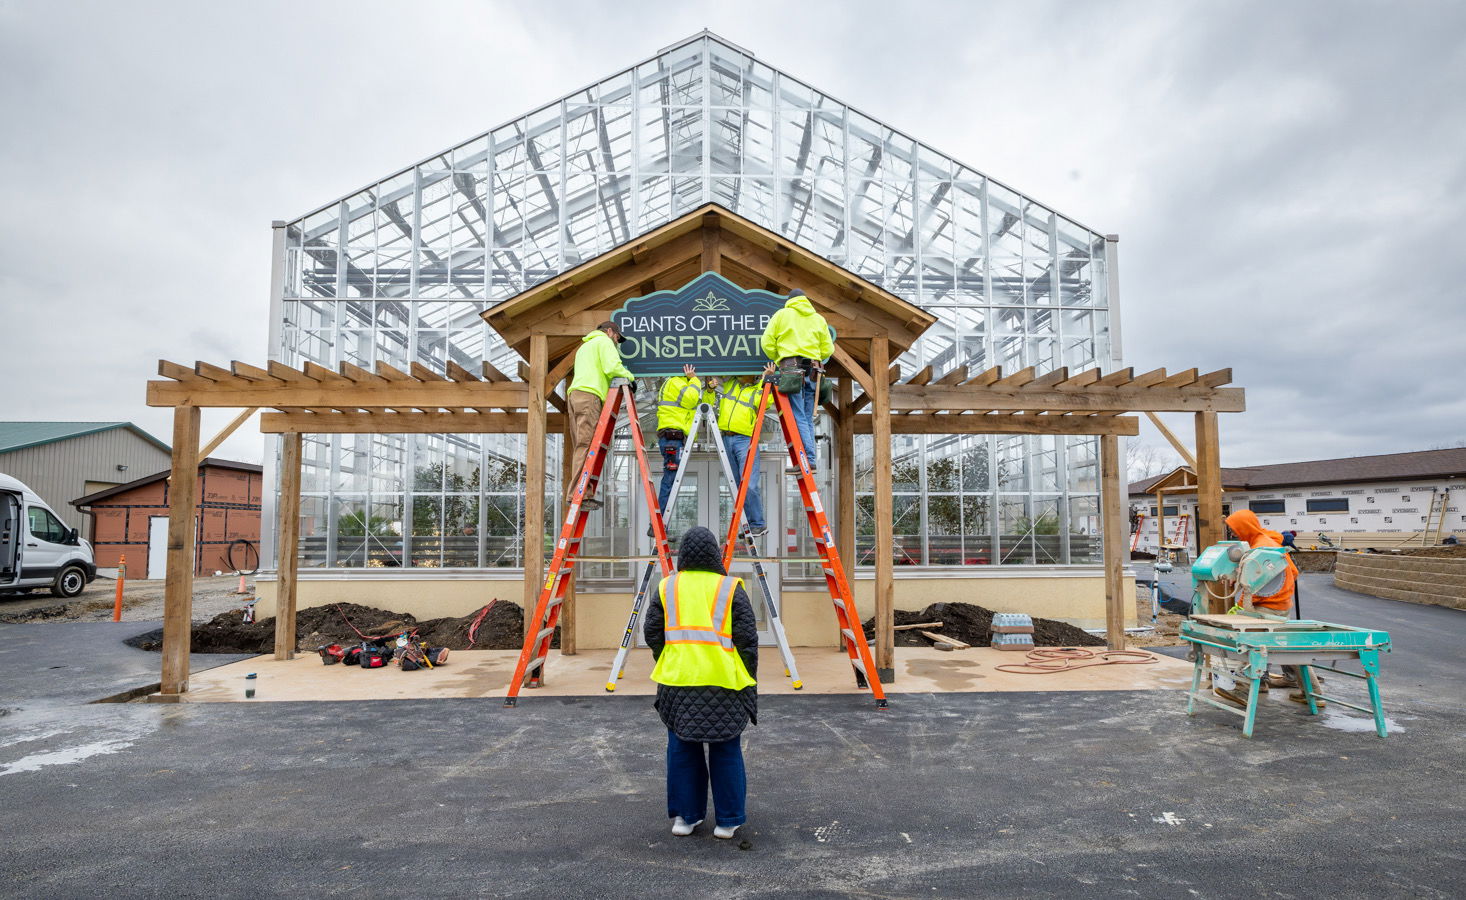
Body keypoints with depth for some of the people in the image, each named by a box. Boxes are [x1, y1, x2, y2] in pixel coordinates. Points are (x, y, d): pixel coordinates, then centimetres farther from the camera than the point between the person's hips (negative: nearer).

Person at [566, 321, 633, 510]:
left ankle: (584, 493, -3)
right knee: (586, 445, -15)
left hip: (575, 394, 9)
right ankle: (578, 494, -22)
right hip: (589, 395, -9)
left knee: (579, 447, 2)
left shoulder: (584, 346, 35)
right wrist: (629, 376, 7)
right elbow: (612, 367, -9)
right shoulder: (604, 341, 7)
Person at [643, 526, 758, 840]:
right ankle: (727, 820, 20)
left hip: (678, 681, 2)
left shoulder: (667, 587, 3)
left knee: (682, 749, 16)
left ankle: (684, 817, 24)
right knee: (726, 751, 11)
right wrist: (749, 682, 5)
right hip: (723, 682, -2)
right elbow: (747, 639, -4)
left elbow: (651, 632, 4)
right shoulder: (731, 588, -3)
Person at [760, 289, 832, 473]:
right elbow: (828, 349, 13)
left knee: (798, 416, -9)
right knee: (808, 417, 9)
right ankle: (812, 456, 4)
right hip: (812, 370, 4)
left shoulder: (782, 314, 10)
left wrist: (778, 359, 17)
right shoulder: (819, 319, 19)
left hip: (791, 367, -4)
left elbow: (767, 342, 3)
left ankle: (809, 459, -17)